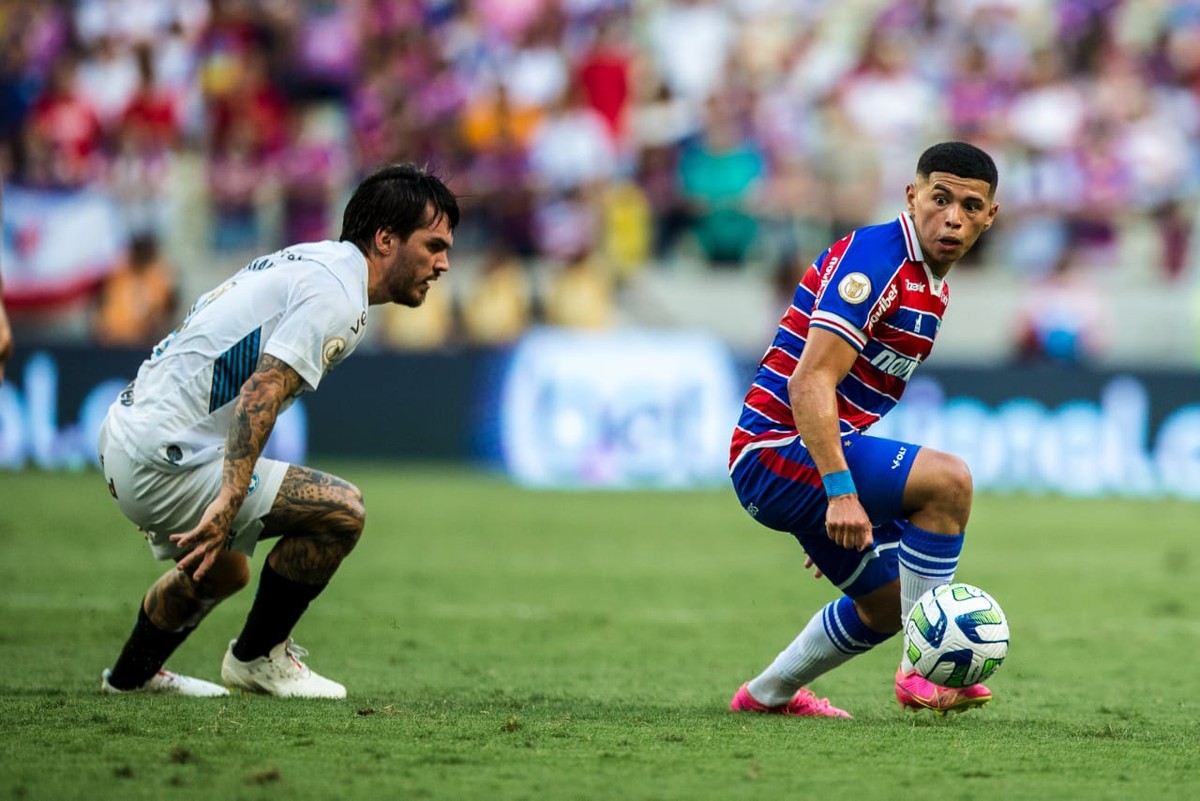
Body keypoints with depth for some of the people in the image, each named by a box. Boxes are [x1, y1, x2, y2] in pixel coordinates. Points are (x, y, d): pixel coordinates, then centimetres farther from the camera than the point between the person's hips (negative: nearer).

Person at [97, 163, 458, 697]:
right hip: (165, 458, -11)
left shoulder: (309, 263, 16)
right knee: (341, 511, -13)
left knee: (224, 569, 32)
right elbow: (260, 394, -27)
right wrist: (227, 504, -35)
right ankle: (257, 658, 2)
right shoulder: (336, 294, -15)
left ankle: (132, 674, 46)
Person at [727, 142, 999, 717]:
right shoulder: (875, 258, -17)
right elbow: (810, 384, -26)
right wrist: (841, 491, -34)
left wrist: (849, 515, 27)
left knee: (890, 603, 22)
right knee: (948, 478, -26)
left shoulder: (931, 287, 14)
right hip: (777, 451, -11)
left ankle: (767, 694, 39)